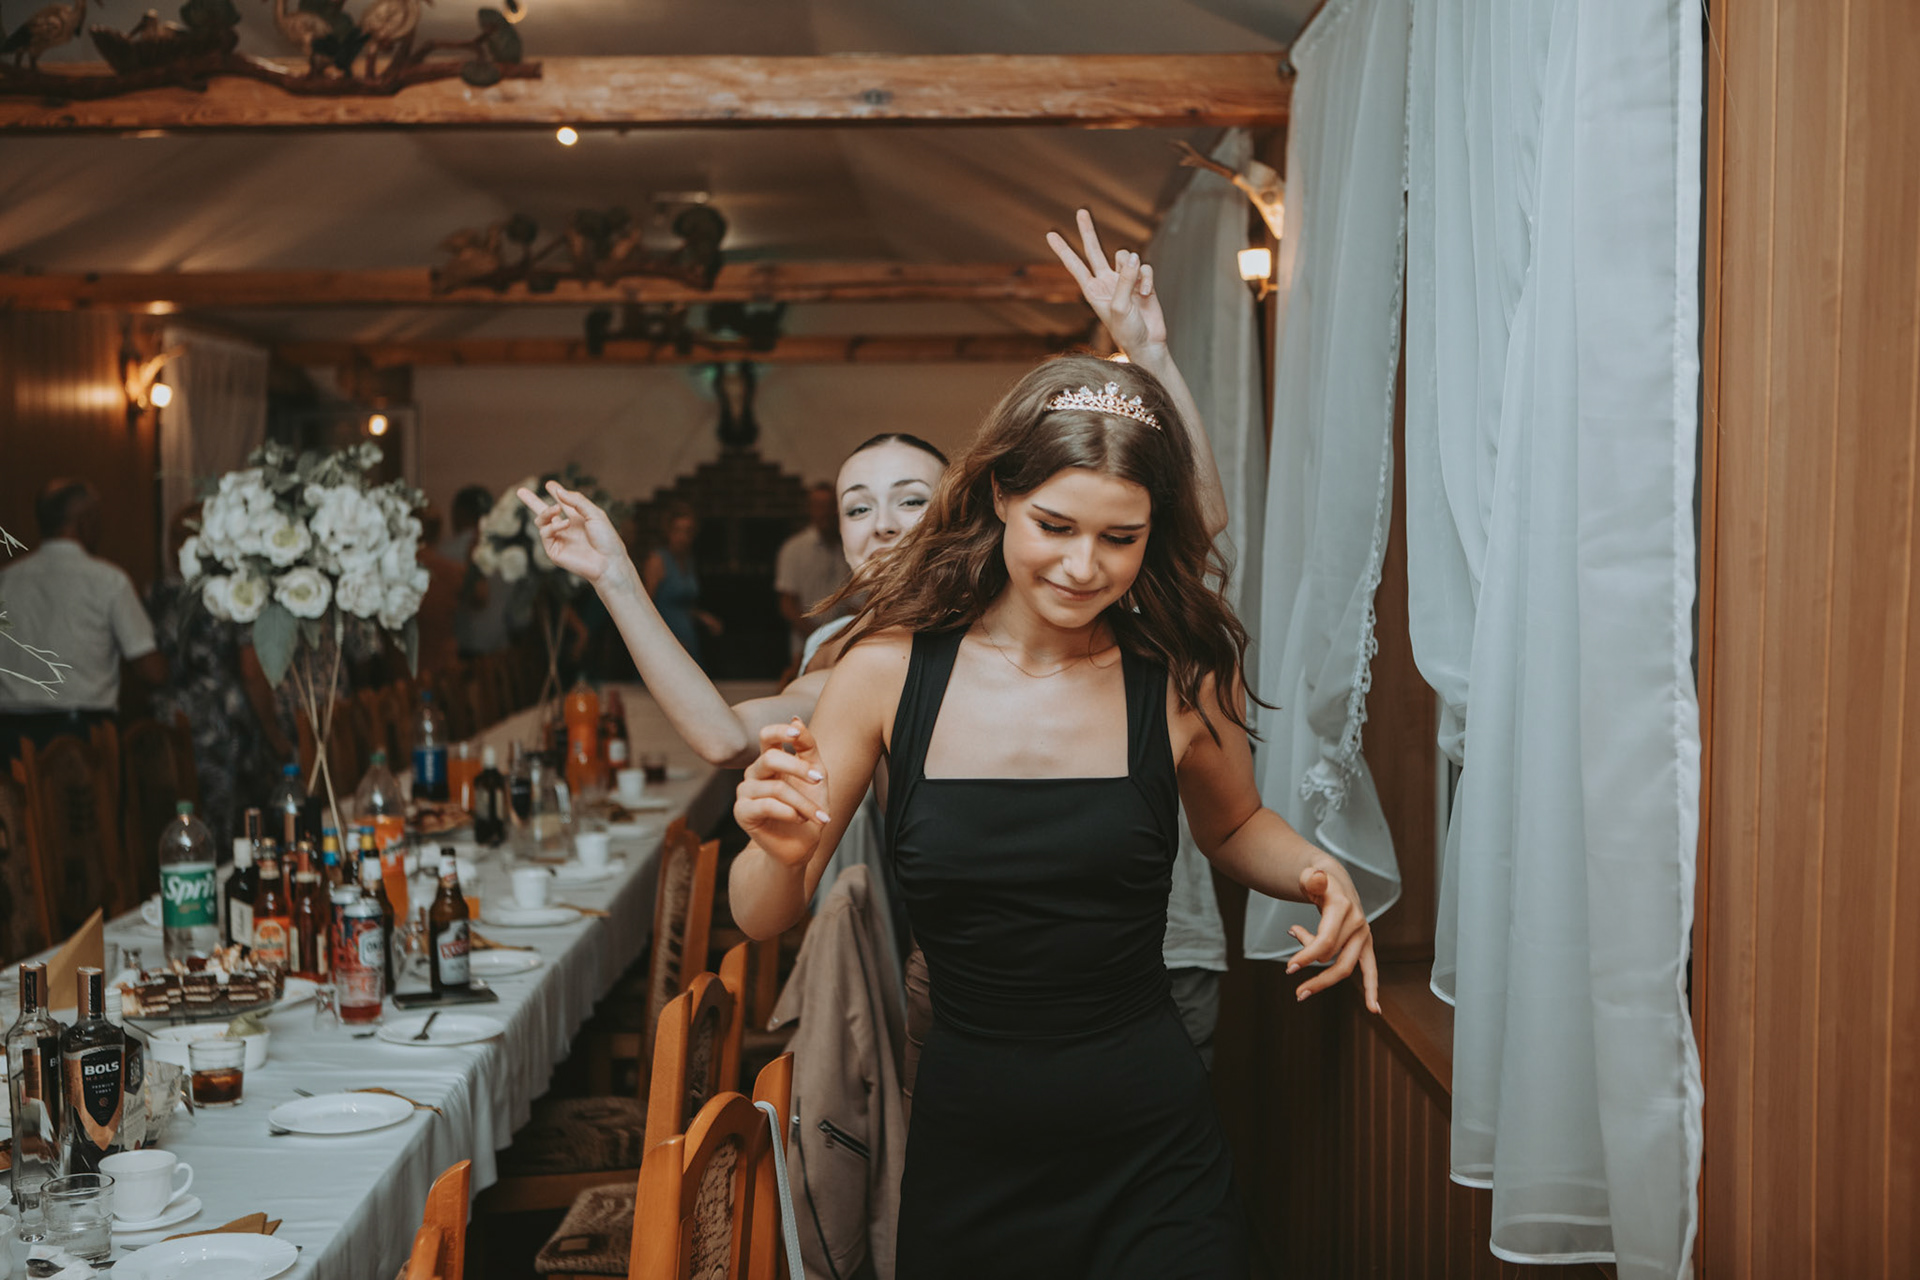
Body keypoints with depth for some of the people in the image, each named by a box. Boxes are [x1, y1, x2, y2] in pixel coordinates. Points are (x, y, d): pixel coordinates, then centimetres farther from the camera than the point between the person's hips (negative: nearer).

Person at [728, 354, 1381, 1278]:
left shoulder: (1183, 680, -7)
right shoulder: (890, 671, -8)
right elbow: (763, 920, -2)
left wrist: (1316, 873, -6)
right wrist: (783, 851, -24)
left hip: (1152, 1156, 0)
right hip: (965, 1156, 1)